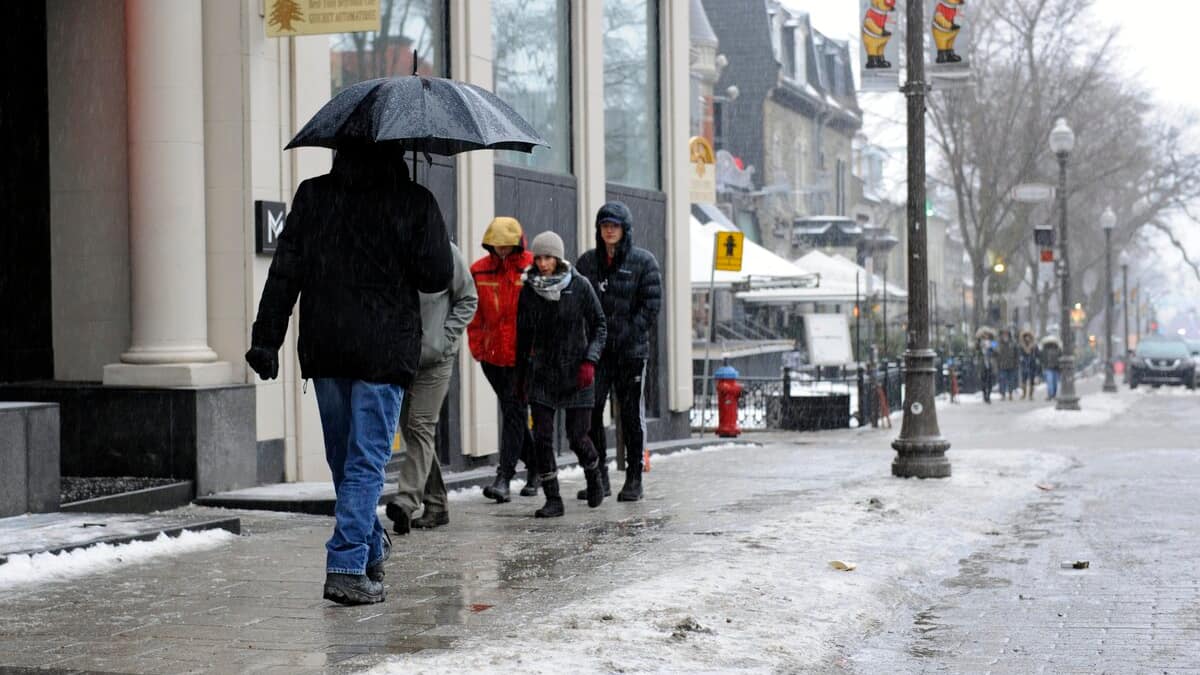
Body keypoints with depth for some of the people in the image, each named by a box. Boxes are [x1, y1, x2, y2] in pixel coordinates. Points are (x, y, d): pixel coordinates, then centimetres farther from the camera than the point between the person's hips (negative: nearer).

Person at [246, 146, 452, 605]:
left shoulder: (312, 195, 3)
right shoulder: (415, 202, -4)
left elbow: (284, 271, -1)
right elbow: (437, 276, -6)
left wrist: (266, 338, 1)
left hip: (323, 347, 3)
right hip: (384, 350, -3)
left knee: (342, 458, 17)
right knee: (366, 462, -1)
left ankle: (371, 550, 32)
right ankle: (347, 568, -9)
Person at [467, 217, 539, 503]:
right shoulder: (480, 271, 5)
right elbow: (473, 311, 12)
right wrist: (476, 345, 5)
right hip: (493, 353, 5)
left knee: (514, 412, -8)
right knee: (513, 412, 14)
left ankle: (504, 477, -11)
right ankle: (535, 465, 31)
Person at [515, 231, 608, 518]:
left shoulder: (580, 286, -7)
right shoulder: (528, 289, 1)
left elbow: (599, 326, 0)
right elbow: (523, 335, 9)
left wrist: (590, 361, -13)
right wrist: (520, 375, 11)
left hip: (576, 374, -2)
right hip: (541, 373, 2)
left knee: (577, 437, 0)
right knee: (542, 438, -6)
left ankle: (594, 477, 32)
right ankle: (553, 500, 4)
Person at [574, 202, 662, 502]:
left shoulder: (643, 261, 0)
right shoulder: (587, 261, 10)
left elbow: (651, 305, -4)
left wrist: (626, 334, -11)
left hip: (631, 351, -3)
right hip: (595, 350, 3)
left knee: (631, 412, 4)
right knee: (590, 410, -5)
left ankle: (634, 480, 10)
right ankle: (599, 477, 3)